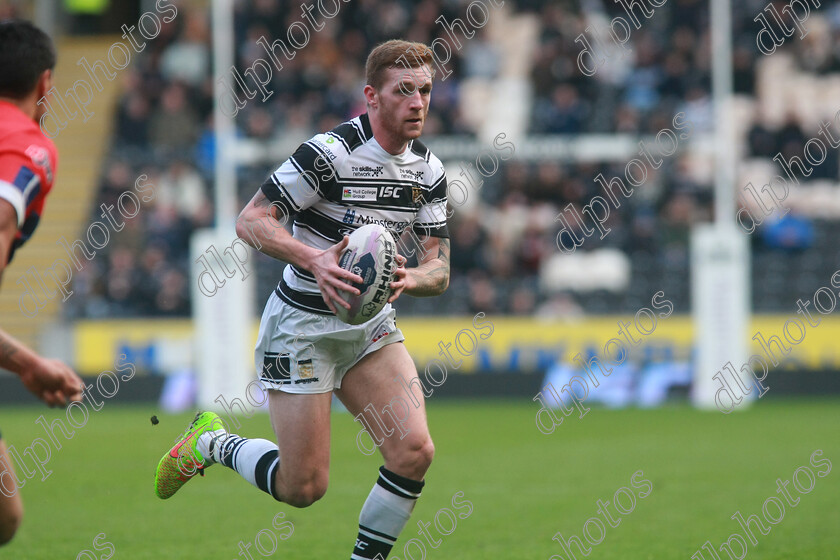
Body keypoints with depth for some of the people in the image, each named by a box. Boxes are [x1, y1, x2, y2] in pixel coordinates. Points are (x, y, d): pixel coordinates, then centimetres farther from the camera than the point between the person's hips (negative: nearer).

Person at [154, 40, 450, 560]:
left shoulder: (429, 170, 1)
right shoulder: (330, 151, -20)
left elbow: (439, 270, 1)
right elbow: (250, 220, -19)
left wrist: (410, 278, -23)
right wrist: (314, 259, -34)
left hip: (371, 324, 6)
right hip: (303, 326, -6)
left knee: (414, 450, -15)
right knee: (303, 488, -5)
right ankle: (210, 442, 24)